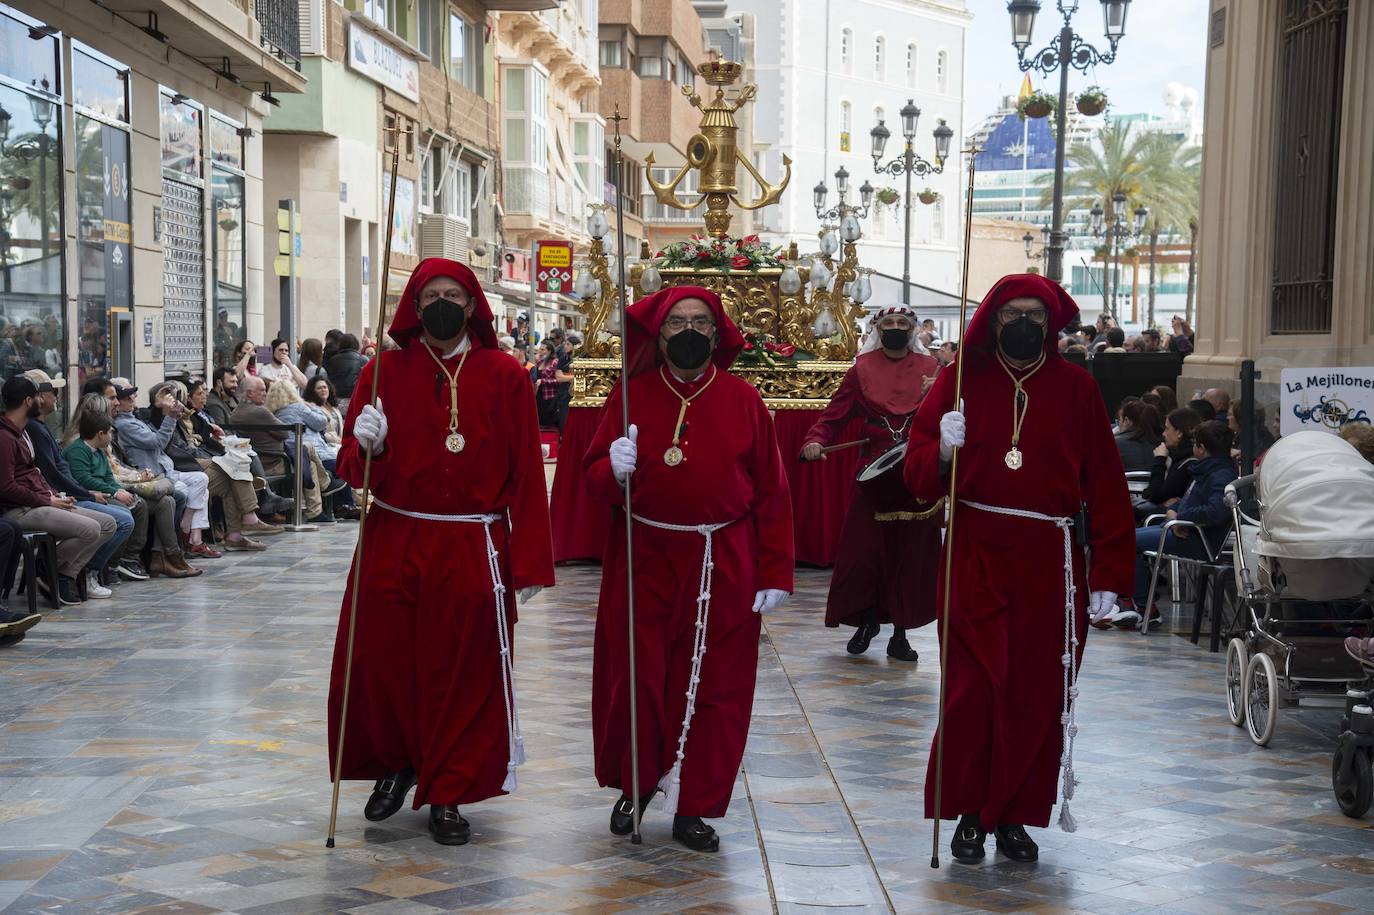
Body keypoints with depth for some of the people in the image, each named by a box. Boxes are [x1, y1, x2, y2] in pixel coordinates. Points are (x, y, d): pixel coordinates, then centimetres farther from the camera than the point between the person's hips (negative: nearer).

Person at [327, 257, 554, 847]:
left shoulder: (505, 377, 1)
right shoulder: (384, 372, 4)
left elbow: (525, 473, -1)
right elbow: (354, 465, 5)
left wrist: (528, 562, -6)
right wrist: (368, 445, -19)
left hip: (473, 554, -1)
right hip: (393, 548, 1)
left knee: (464, 675, 4)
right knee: (382, 663, 5)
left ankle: (447, 795, 20)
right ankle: (394, 765, 32)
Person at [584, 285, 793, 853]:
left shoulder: (742, 400, 1)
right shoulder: (630, 395, 2)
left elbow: (771, 492, 1)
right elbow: (595, 481, 3)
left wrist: (775, 573, -3)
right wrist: (613, 469, -21)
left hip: (722, 566, 0)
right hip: (643, 560, 0)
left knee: (713, 686, 4)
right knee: (635, 678, 3)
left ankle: (693, 807, 18)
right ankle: (634, 785, 28)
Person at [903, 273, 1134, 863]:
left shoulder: (1076, 387, 4)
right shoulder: (961, 381, 3)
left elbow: (1105, 484, 1)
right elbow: (920, 476, 1)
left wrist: (1108, 574, -3)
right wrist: (943, 451, -21)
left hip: (1050, 564, 1)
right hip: (975, 562, -1)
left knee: (1038, 695, 5)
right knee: (972, 689, 0)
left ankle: (1016, 816, 18)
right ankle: (970, 814, 14)